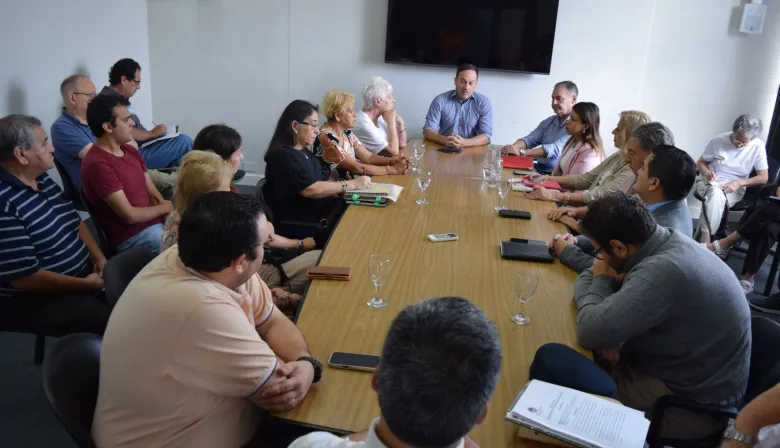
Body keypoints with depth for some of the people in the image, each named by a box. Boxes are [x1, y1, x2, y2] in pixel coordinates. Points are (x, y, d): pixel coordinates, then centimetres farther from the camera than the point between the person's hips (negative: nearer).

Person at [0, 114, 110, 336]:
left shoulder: (43, 180, 6)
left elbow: (75, 222, 16)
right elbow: (25, 277, -26)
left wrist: (99, 258, 1)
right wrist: (86, 285, -18)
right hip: (34, 301, -9)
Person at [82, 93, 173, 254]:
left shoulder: (130, 150, 10)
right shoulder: (97, 164, -19)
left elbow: (153, 193, 9)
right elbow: (130, 215, -19)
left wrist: (170, 214, -10)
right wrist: (166, 208, -4)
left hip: (156, 220, 9)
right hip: (131, 235, -9)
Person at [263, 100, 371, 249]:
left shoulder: (304, 152, 17)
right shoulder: (283, 157, -13)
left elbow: (322, 183, 13)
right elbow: (311, 190, -21)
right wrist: (352, 184, -17)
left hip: (321, 213, 9)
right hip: (300, 225, -9)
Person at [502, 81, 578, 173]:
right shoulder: (548, 121, 16)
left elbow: (555, 149, -22)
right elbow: (530, 139, 6)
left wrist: (521, 152, -28)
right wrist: (513, 147, -17)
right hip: (538, 169, 7)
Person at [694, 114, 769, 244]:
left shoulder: (758, 146, -9)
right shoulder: (718, 141, -9)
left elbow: (763, 177, -7)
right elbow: (700, 162, 4)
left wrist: (739, 183, -21)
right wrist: (707, 172, -19)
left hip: (734, 188, 0)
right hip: (708, 182, 0)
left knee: (716, 199, -35)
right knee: (716, 195, -37)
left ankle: (701, 237, -25)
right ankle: (706, 239, -33)